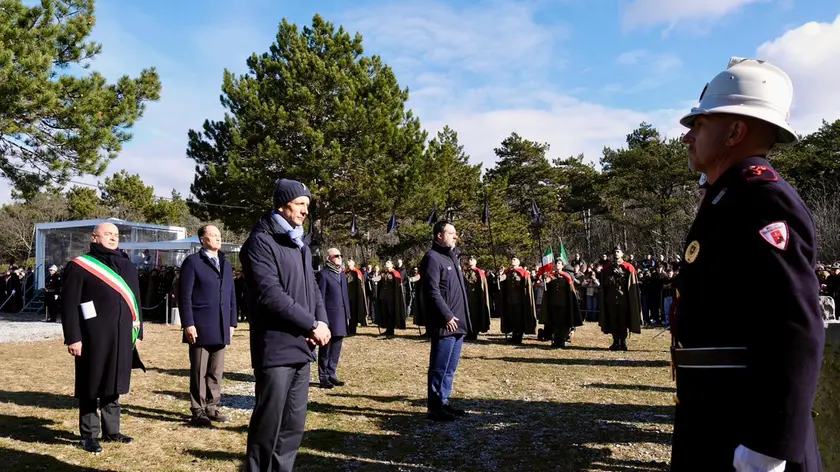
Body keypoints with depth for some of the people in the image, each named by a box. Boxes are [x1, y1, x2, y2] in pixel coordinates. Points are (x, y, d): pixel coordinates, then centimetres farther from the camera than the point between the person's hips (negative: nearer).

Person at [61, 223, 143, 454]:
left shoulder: (128, 266, 12)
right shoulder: (79, 266, -4)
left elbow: (135, 301, 15)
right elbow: (69, 305, -8)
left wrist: (137, 332, 11)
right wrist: (73, 337, -13)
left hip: (122, 337, 5)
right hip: (93, 337, -5)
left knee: (114, 384, 13)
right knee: (91, 386, 6)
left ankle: (111, 430, 25)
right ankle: (89, 435, 18)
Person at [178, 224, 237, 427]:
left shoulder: (226, 264, 16)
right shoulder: (192, 262, -3)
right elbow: (184, 295, -8)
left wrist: (232, 322, 12)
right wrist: (188, 324, -13)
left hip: (221, 328, 6)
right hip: (200, 327, -6)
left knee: (216, 372, 11)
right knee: (199, 372, 4)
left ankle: (212, 407, 22)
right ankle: (198, 411, 13)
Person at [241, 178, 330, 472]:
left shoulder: (299, 244, 17)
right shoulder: (261, 241, -9)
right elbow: (270, 295, -19)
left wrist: (322, 320, -3)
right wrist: (312, 324, -15)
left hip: (302, 348, 8)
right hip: (276, 349, -8)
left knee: (294, 425, 13)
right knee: (269, 424, 1)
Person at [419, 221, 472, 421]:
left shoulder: (453, 257, 19)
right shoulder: (433, 258, -10)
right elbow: (432, 291, -18)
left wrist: (463, 319, 16)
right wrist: (447, 316, -19)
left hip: (458, 324, 9)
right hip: (444, 325, -9)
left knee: (450, 368, 15)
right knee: (439, 368, -4)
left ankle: (443, 402, 24)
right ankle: (435, 407, 3)